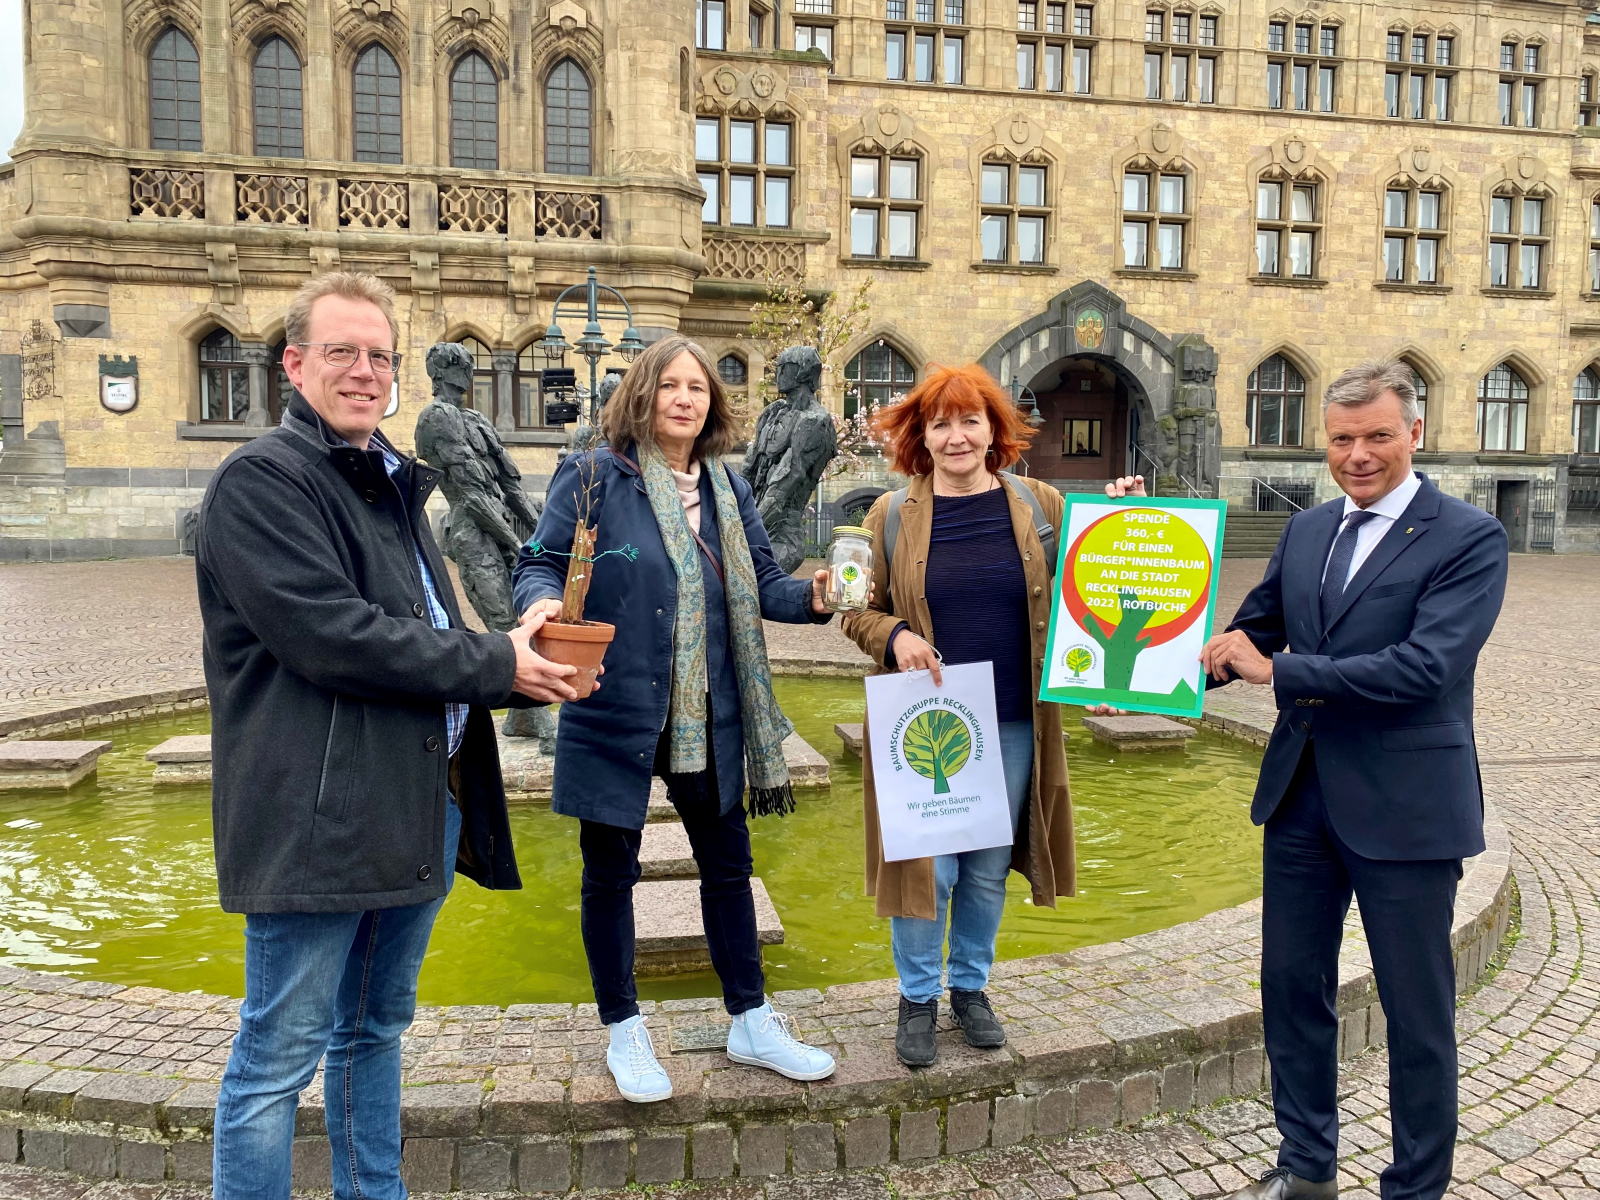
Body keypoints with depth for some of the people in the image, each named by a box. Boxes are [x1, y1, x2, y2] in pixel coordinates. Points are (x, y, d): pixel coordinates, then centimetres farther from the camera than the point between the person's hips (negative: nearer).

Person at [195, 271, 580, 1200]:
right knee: (279, 1058, 4)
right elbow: (332, 636, -22)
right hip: (317, 820, -9)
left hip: (420, 811, 9)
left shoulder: (392, 483, 18)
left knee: (376, 1029, 22)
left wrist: (525, 662, 3)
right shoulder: (262, 480, -11)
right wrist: (495, 664, -15)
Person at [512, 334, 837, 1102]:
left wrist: (812, 596, -11)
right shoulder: (594, 476, -5)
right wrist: (543, 600, -29)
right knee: (610, 871, 9)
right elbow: (541, 563, -7)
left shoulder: (728, 488, 9)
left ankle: (751, 1023, 32)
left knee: (727, 865, 14)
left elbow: (760, 583, 9)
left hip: (707, 716, 4)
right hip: (615, 713, -4)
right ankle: (624, 1033, 30)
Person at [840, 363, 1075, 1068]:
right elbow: (860, 611, 5)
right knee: (928, 868, 4)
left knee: (988, 869, 14)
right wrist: (894, 635, -14)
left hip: (1013, 721, 2)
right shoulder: (892, 516, -1)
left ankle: (971, 987, 36)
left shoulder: (1040, 506, 2)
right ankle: (918, 997, 26)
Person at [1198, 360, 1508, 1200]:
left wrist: (1278, 671, -21)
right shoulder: (1306, 531, 8)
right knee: (1291, 986, 16)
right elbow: (1252, 631, 13)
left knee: (1416, 1013, 10)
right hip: (1302, 794, 6)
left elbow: (1423, 666, -23)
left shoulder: (1469, 538, -11)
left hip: (1405, 807, -6)